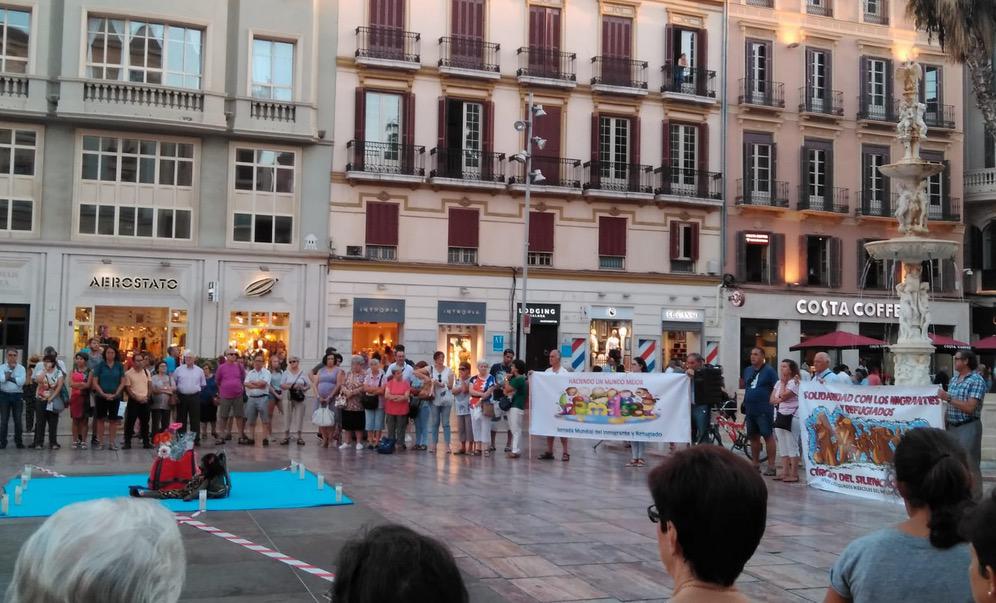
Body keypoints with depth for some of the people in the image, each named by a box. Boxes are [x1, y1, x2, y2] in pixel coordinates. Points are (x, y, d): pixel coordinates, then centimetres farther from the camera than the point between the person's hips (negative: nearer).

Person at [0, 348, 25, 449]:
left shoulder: (21, 368, 4)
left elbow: (22, 381, -11)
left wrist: (9, 377, -10)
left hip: (17, 396, 0)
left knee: (18, 420, 2)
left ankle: (19, 441, 10)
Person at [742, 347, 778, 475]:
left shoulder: (769, 371, -5)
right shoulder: (747, 370, 14)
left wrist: (771, 400, -15)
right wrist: (745, 403, 16)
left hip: (764, 410, -7)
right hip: (750, 410, 7)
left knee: (768, 436, -5)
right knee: (753, 437, 12)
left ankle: (771, 466, -3)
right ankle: (755, 464, 21)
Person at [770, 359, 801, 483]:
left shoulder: (795, 382, -10)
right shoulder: (778, 383, 15)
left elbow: (783, 396, -20)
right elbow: (772, 399, 8)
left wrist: (783, 382, -9)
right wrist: (781, 399, -12)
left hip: (791, 417, -9)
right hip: (780, 416, 9)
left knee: (792, 446, -6)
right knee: (783, 446, 11)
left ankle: (794, 474, -2)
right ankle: (785, 472, 18)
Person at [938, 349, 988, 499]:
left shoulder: (977, 381, -11)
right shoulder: (954, 379, 12)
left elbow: (969, 408, -19)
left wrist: (948, 398, -21)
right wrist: (945, 422, 12)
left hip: (968, 427, -8)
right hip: (952, 427, 8)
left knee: (970, 465, -4)